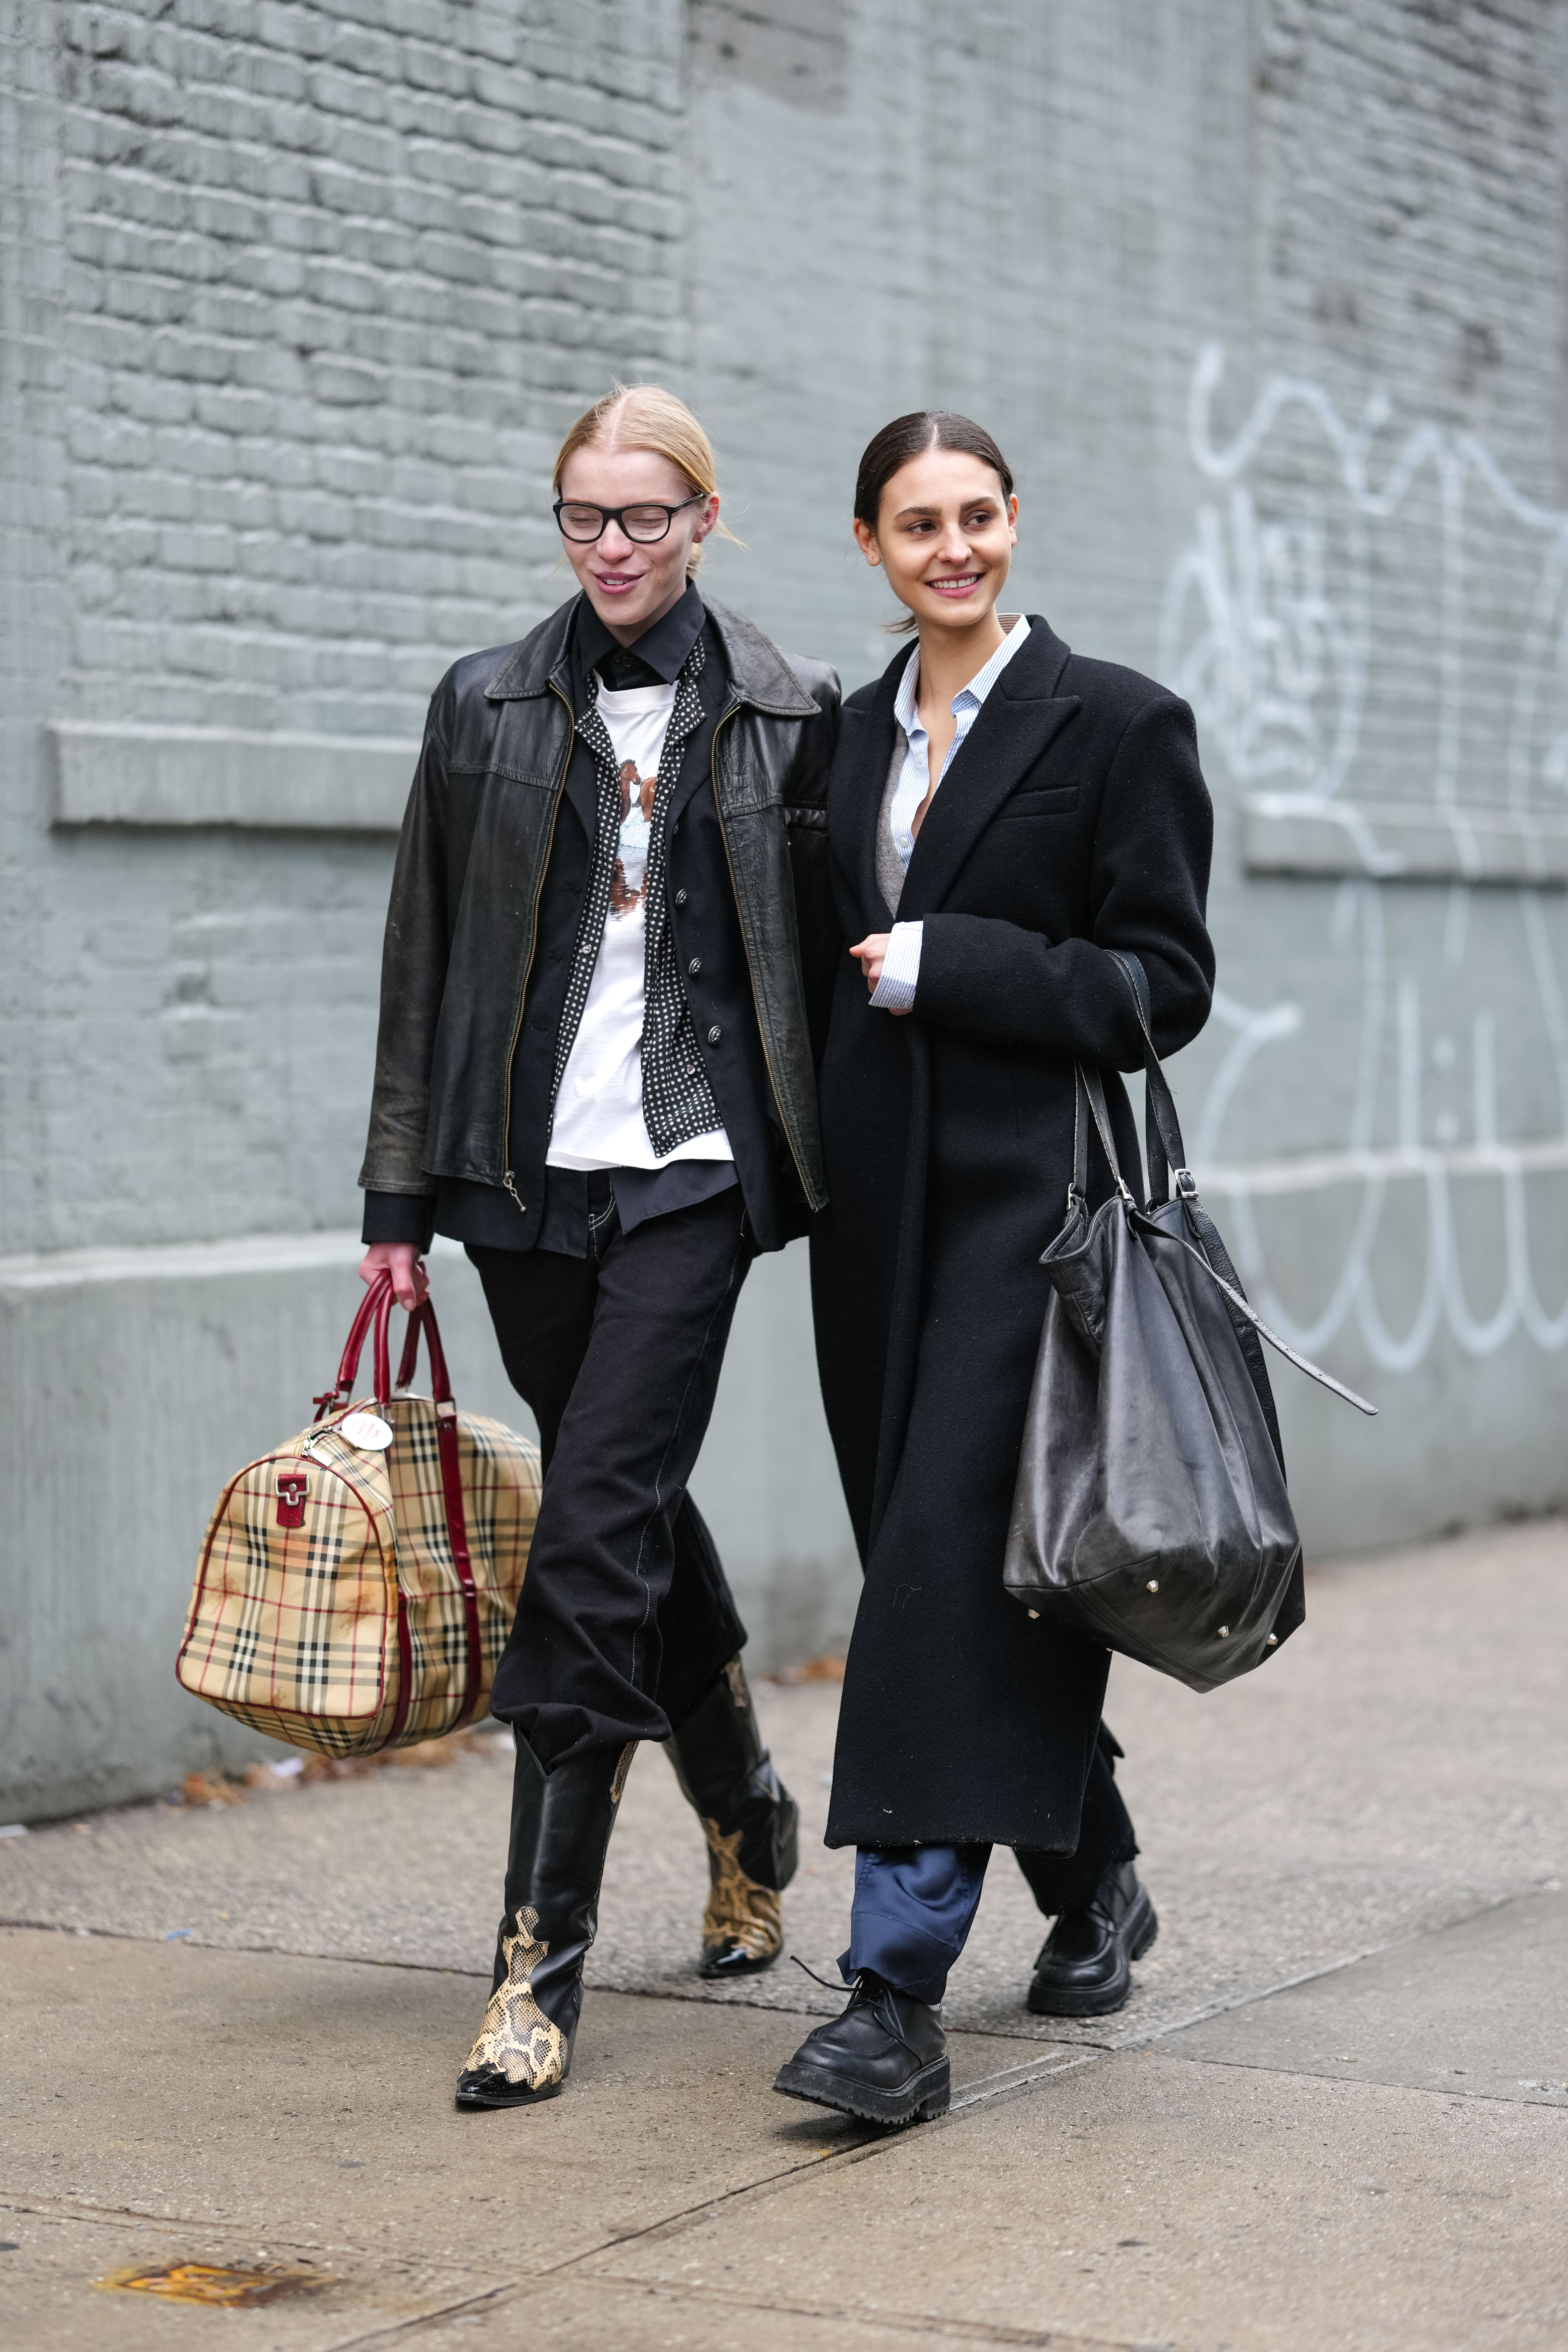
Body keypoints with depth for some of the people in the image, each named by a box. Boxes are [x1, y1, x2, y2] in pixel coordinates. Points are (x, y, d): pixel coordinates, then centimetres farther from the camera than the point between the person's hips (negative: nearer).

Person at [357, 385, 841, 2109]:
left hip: (693, 1169, -3)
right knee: (633, 1509, 14)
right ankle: (746, 1818, 37)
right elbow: (424, 962, 9)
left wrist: (838, 1183, 3)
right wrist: (398, 1196, 6)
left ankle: (543, 1954, -9)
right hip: (525, 1170, 3)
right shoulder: (486, 708, 8)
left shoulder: (788, 715, 3)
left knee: (593, 1530, -12)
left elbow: (824, 960, 5)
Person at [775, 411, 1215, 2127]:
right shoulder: (857, 734, 14)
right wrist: (821, 1184, 11)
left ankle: (898, 1996, -15)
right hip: (879, 1202, 6)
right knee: (951, 1570, 11)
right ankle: (1094, 1887, 32)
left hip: (1028, 1194, -6)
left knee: (949, 1563, -15)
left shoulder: (1117, 724, -3)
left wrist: (948, 970, -14)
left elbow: (1164, 986, -7)